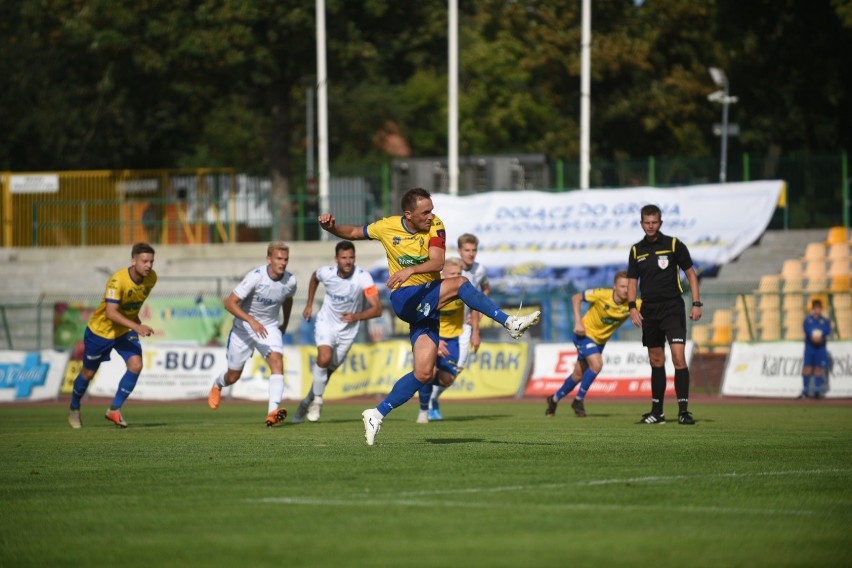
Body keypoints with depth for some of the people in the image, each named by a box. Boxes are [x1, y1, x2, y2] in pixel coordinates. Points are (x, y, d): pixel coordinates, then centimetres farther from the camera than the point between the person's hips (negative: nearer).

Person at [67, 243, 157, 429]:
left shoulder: (151, 278, -12)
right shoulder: (118, 280, -33)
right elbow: (111, 312, -41)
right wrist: (136, 327, -50)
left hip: (126, 330, 5)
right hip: (101, 329, -5)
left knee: (136, 365, -17)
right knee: (89, 372, 11)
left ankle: (114, 409, -2)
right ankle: (74, 409, 37)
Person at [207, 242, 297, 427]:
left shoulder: (290, 281, -12)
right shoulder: (256, 276, -27)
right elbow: (230, 302, -30)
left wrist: (285, 324, 23)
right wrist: (251, 320, -41)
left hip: (269, 327, 3)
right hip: (244, 327, -2)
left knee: (277, 361, -26)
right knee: (233, 376, 11)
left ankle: (273, 411, -35)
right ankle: (217, 385, 50)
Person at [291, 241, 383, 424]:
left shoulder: (363, 278, -25)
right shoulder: (326, 273, -17)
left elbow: (377, 309, -27)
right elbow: (314, 277, 11)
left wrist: (357, 316, -42)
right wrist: (309, 305, 13)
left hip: (348, 330, 1)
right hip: (326, 323, -1)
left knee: (328, 371, 11)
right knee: (324, 358, -26)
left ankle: (308, 402, 35)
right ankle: (317, 400, -7)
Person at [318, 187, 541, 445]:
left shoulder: (435, 226, -7)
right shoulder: (387, 227, -5)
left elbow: (438, 262, -21)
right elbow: (352, 233, 11)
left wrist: (411, 269, -38)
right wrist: (331, 227, -8)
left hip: (427, 303, 3)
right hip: (404, 299, -3)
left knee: (423, 372, -2)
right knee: (459, 283, -26)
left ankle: (377, 415, 9)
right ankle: (510, 323, -27)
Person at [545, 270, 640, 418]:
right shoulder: (602, 295, -26)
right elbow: (576, 298, -14)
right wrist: (578, 322, -21)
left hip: (600, 339, 5)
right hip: (585, 333, -5)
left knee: (579, 375, 13)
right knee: (596, 364, -26)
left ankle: (555, 399, 35)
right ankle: (579, 400, -8)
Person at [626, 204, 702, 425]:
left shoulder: (673, 245, -1)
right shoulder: (637, 250, 9)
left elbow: (690, 273, 2)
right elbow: (632, 281, 13)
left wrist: (696, 303, -5)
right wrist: (632, 307, -1)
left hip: (672, 307, -4)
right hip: (649, 311, 4)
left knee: (678, 356, -15)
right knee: (656, 361, 9)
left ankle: (683, 410, -15)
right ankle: (657, 411, 14)